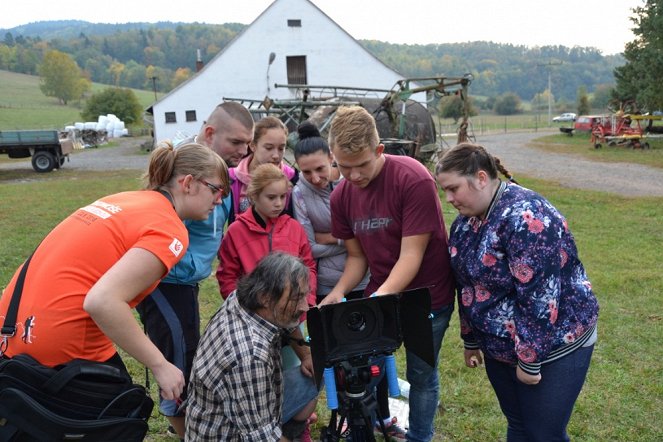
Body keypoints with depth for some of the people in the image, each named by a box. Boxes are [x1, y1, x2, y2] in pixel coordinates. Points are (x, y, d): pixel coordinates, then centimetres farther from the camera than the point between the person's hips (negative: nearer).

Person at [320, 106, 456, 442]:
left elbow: (411, 255, -24)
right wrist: (339, 292, -16)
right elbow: (357, 256, 1)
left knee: (420, 374, 9)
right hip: (380, 295, 4)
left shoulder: (414, 180, -23)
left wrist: (379, 298, -34)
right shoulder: (341, 196, -5)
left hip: (427, 296, -4)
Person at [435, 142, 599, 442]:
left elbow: (538, 297, -27)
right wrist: (471, 340, 15)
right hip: (500, 345, 7)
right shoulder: (465, 221, 1)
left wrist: (530, 360, -21)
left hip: (553, 346, -7)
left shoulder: (524, 217, -26)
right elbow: (467, 283, 10)